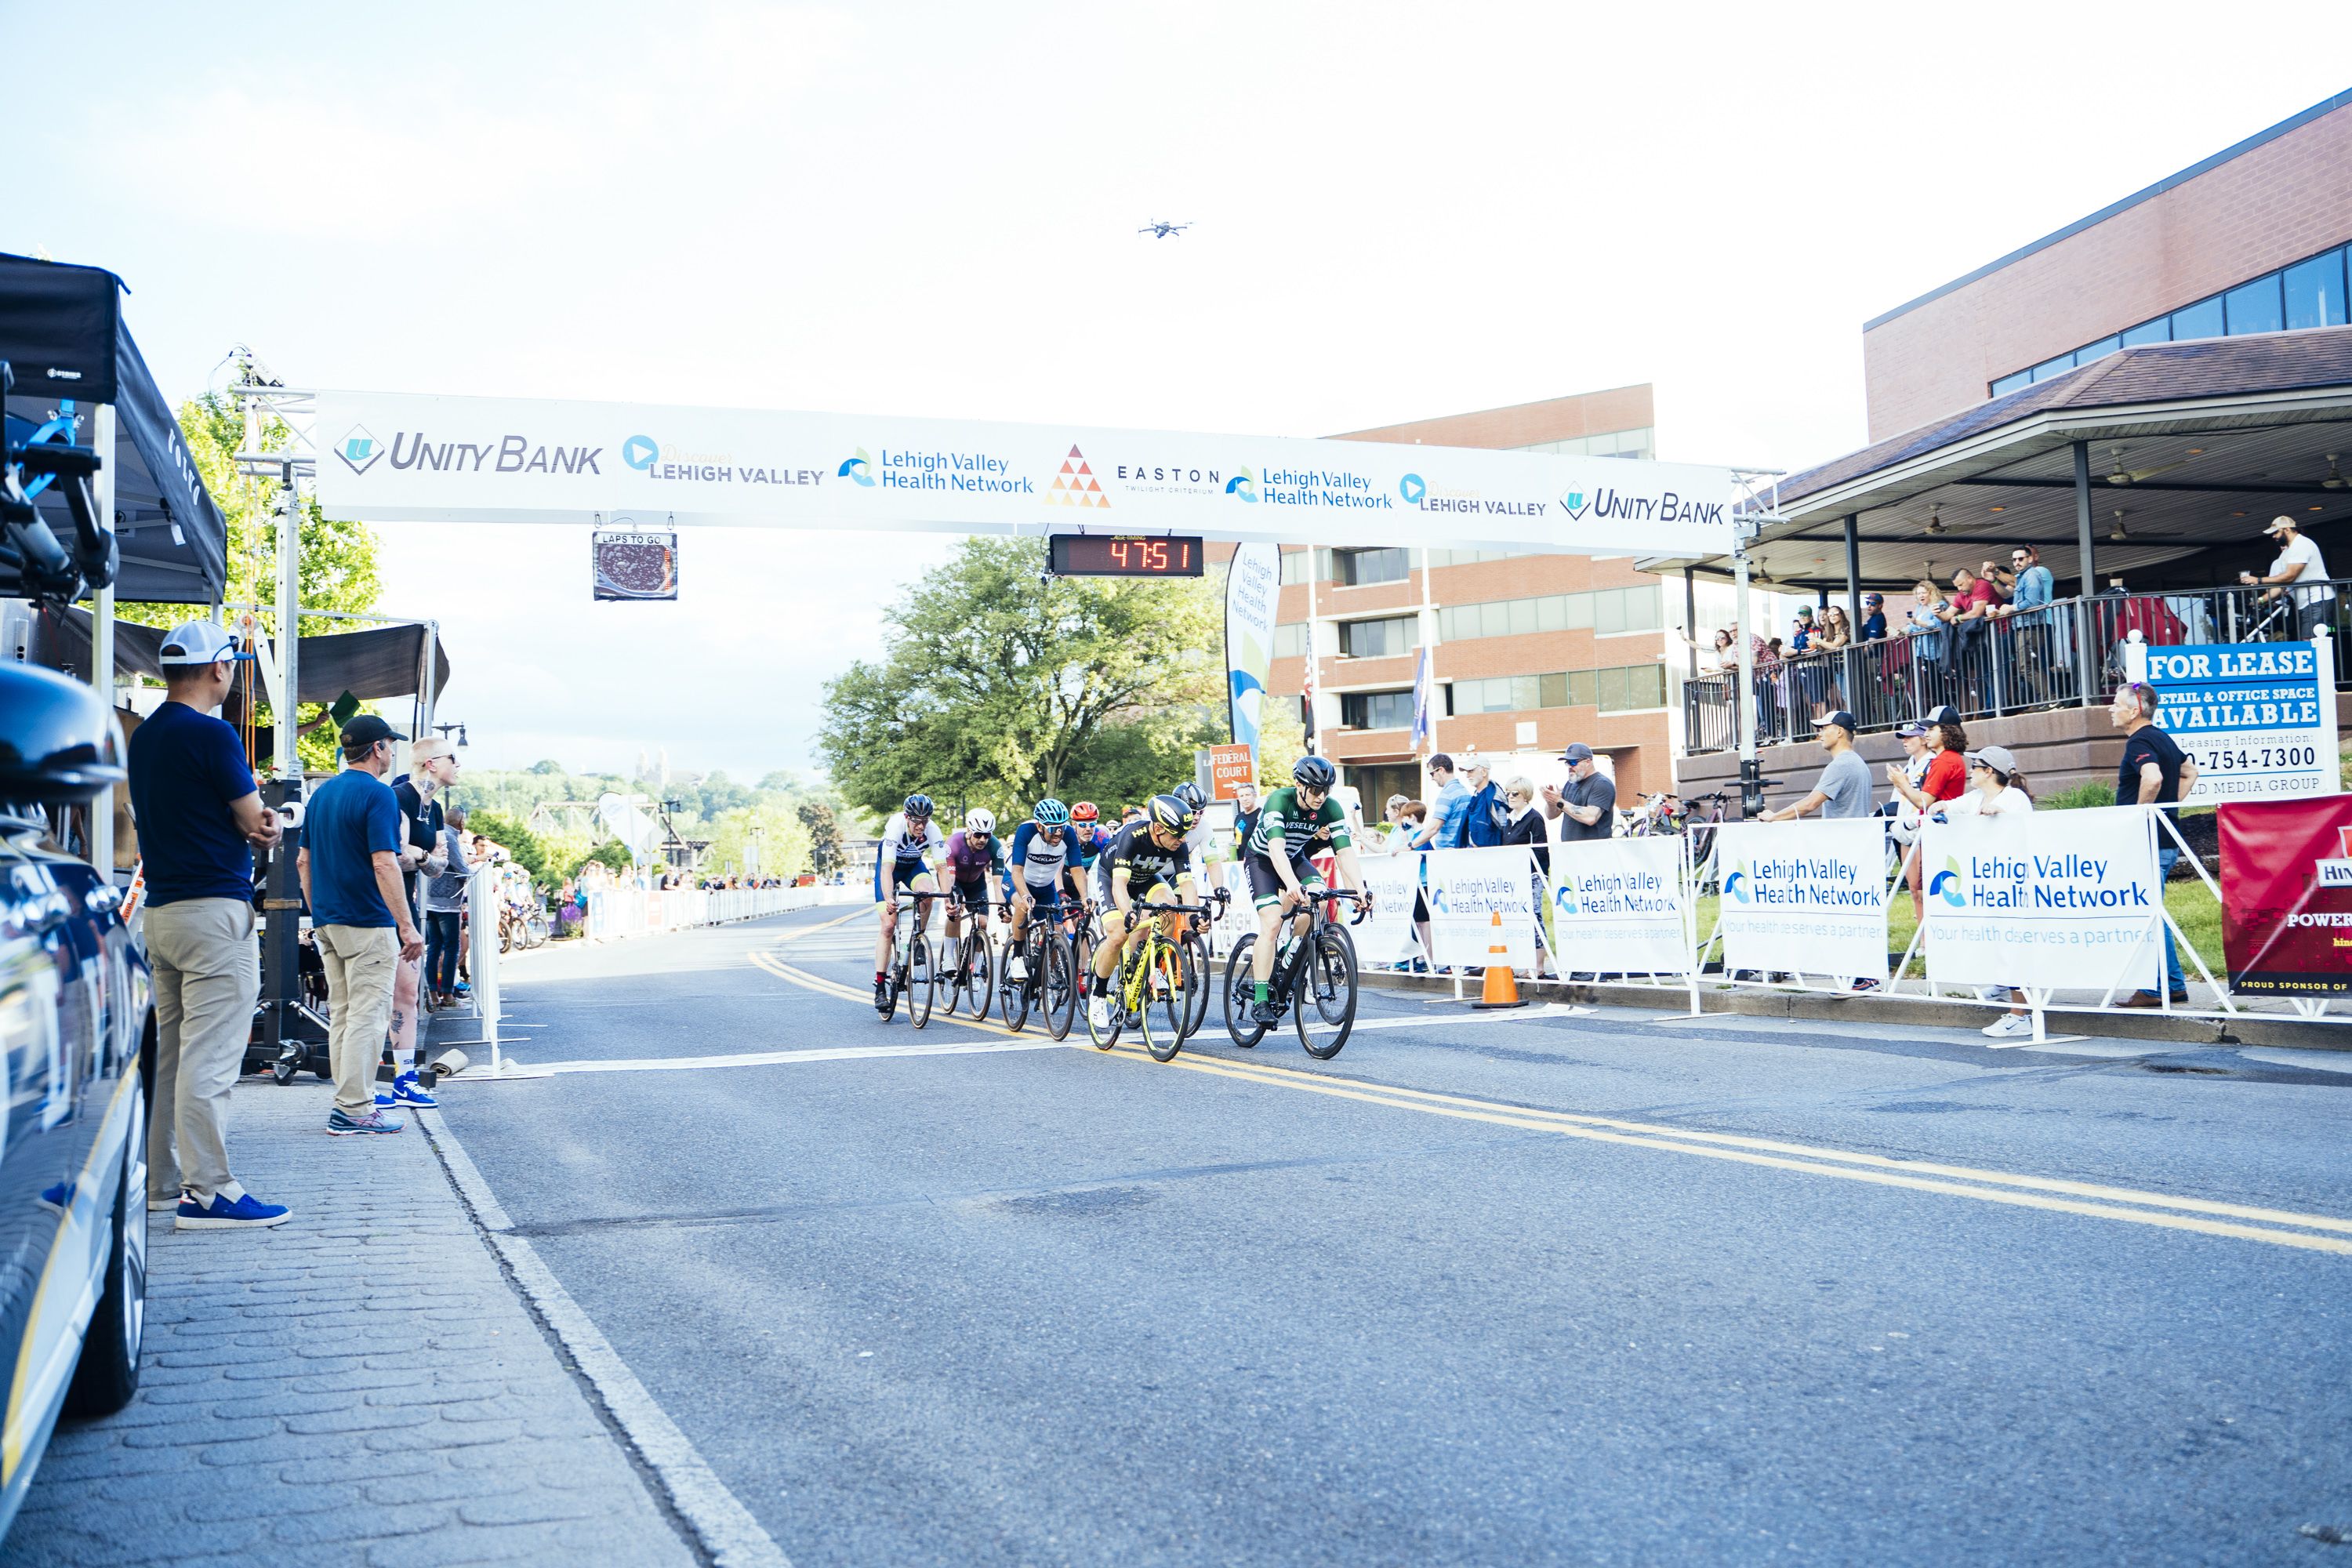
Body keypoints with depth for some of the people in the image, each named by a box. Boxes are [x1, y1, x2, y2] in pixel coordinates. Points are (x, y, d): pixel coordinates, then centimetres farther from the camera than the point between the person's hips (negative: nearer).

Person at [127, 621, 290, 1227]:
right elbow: (257, 824, -10)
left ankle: (160, 1181, 22)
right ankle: (208, 1191, -7)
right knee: (210, 1057, -8)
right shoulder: (211, 735, -13)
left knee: (168, 1051, 15)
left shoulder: (144, 737, 14)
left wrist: (248, 824, 1)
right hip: (216, 909, -9)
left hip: (159, 910, 9)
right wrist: (260, 826, 13)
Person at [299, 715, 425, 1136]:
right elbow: (384, 865, -20)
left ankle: (348, 1102, 18)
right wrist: (407, 927, -19)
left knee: (341, 1014, 13)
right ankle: (355, 1110, -4)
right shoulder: (378, 794, -13)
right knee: (368, 1014, -5)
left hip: (328, 922, 9)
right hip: (368, 923, -9)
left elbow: (304, 861, 17)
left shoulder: (321, 793, 13)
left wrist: (318, 916, 23)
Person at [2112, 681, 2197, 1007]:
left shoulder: (2140, 741, -16)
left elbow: (2153, 778, -35)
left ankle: (2160, 988, 1)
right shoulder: (2162, 738, 15)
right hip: (2165, 838, 10)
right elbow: (2190, 772, 30)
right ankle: (2171, 984, 19)